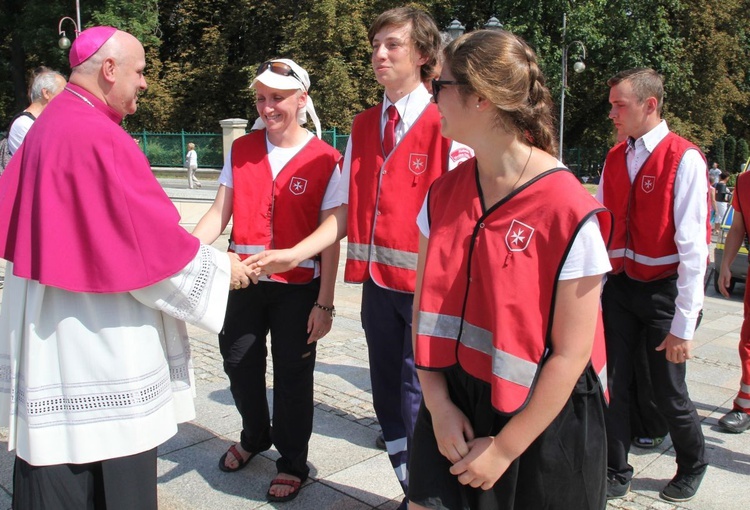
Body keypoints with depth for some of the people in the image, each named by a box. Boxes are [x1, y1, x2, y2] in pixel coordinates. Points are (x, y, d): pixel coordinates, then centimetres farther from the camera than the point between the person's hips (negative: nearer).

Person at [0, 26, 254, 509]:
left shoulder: (48, 126, 8)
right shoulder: (100, 139, -20)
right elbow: (153, 238, -19)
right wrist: (220, 267, -5)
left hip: (48, 325, 9)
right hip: (100, 335, -9)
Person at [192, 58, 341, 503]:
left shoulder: (325, 161, -8)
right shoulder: (241, 150, 4)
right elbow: (220, 213, 3)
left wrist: (324, 303, -10)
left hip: (298, 287, -4)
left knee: (292, 376, 7)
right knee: (240, 364, 15)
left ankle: (293, 463, 30)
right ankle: (255, 438, 44)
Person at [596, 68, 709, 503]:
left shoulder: (684, 159, -14)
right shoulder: (615, 159, 6)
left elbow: (693, 246, -16)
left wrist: (684, 325, -17)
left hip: (665, 291, -5)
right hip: (620, 286, 5)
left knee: (669, 392, 8)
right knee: (613, 384, 8)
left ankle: (693, 467, 36)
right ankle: (616, 475, 26)